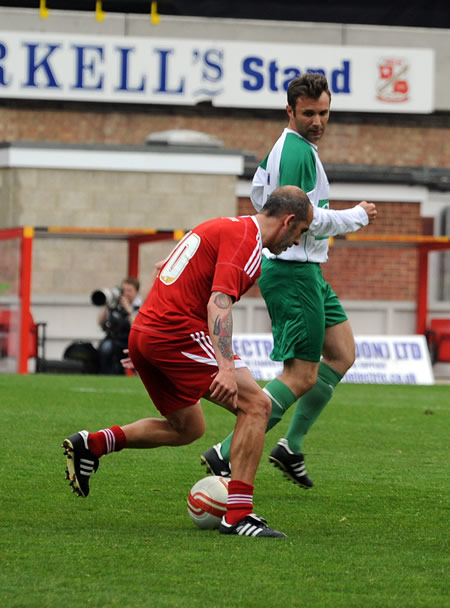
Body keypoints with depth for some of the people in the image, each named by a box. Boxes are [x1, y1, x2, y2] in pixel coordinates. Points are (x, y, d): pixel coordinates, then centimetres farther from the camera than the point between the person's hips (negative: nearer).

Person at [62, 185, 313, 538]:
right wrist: (226, 367, -32)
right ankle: (238, 514, -15)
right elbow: (219, 302, -22)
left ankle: (92, 444, 16)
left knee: (188, 429, 23)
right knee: (256, 405, -10)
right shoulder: (245, 238, -9)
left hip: (142, 333, 10)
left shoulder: (226, 227, 22)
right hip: (178, 333, -10)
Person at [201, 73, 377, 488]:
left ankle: (292, 447, 15)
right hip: (294, 271, -11)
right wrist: (357, 217, -12)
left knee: (342, 354, 14)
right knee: (302, 377, -11)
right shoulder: (298, 152, -18)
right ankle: (226, 456, -11)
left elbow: (259, 194, 26)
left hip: (306, 271, 11)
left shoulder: (283, 146, 14)